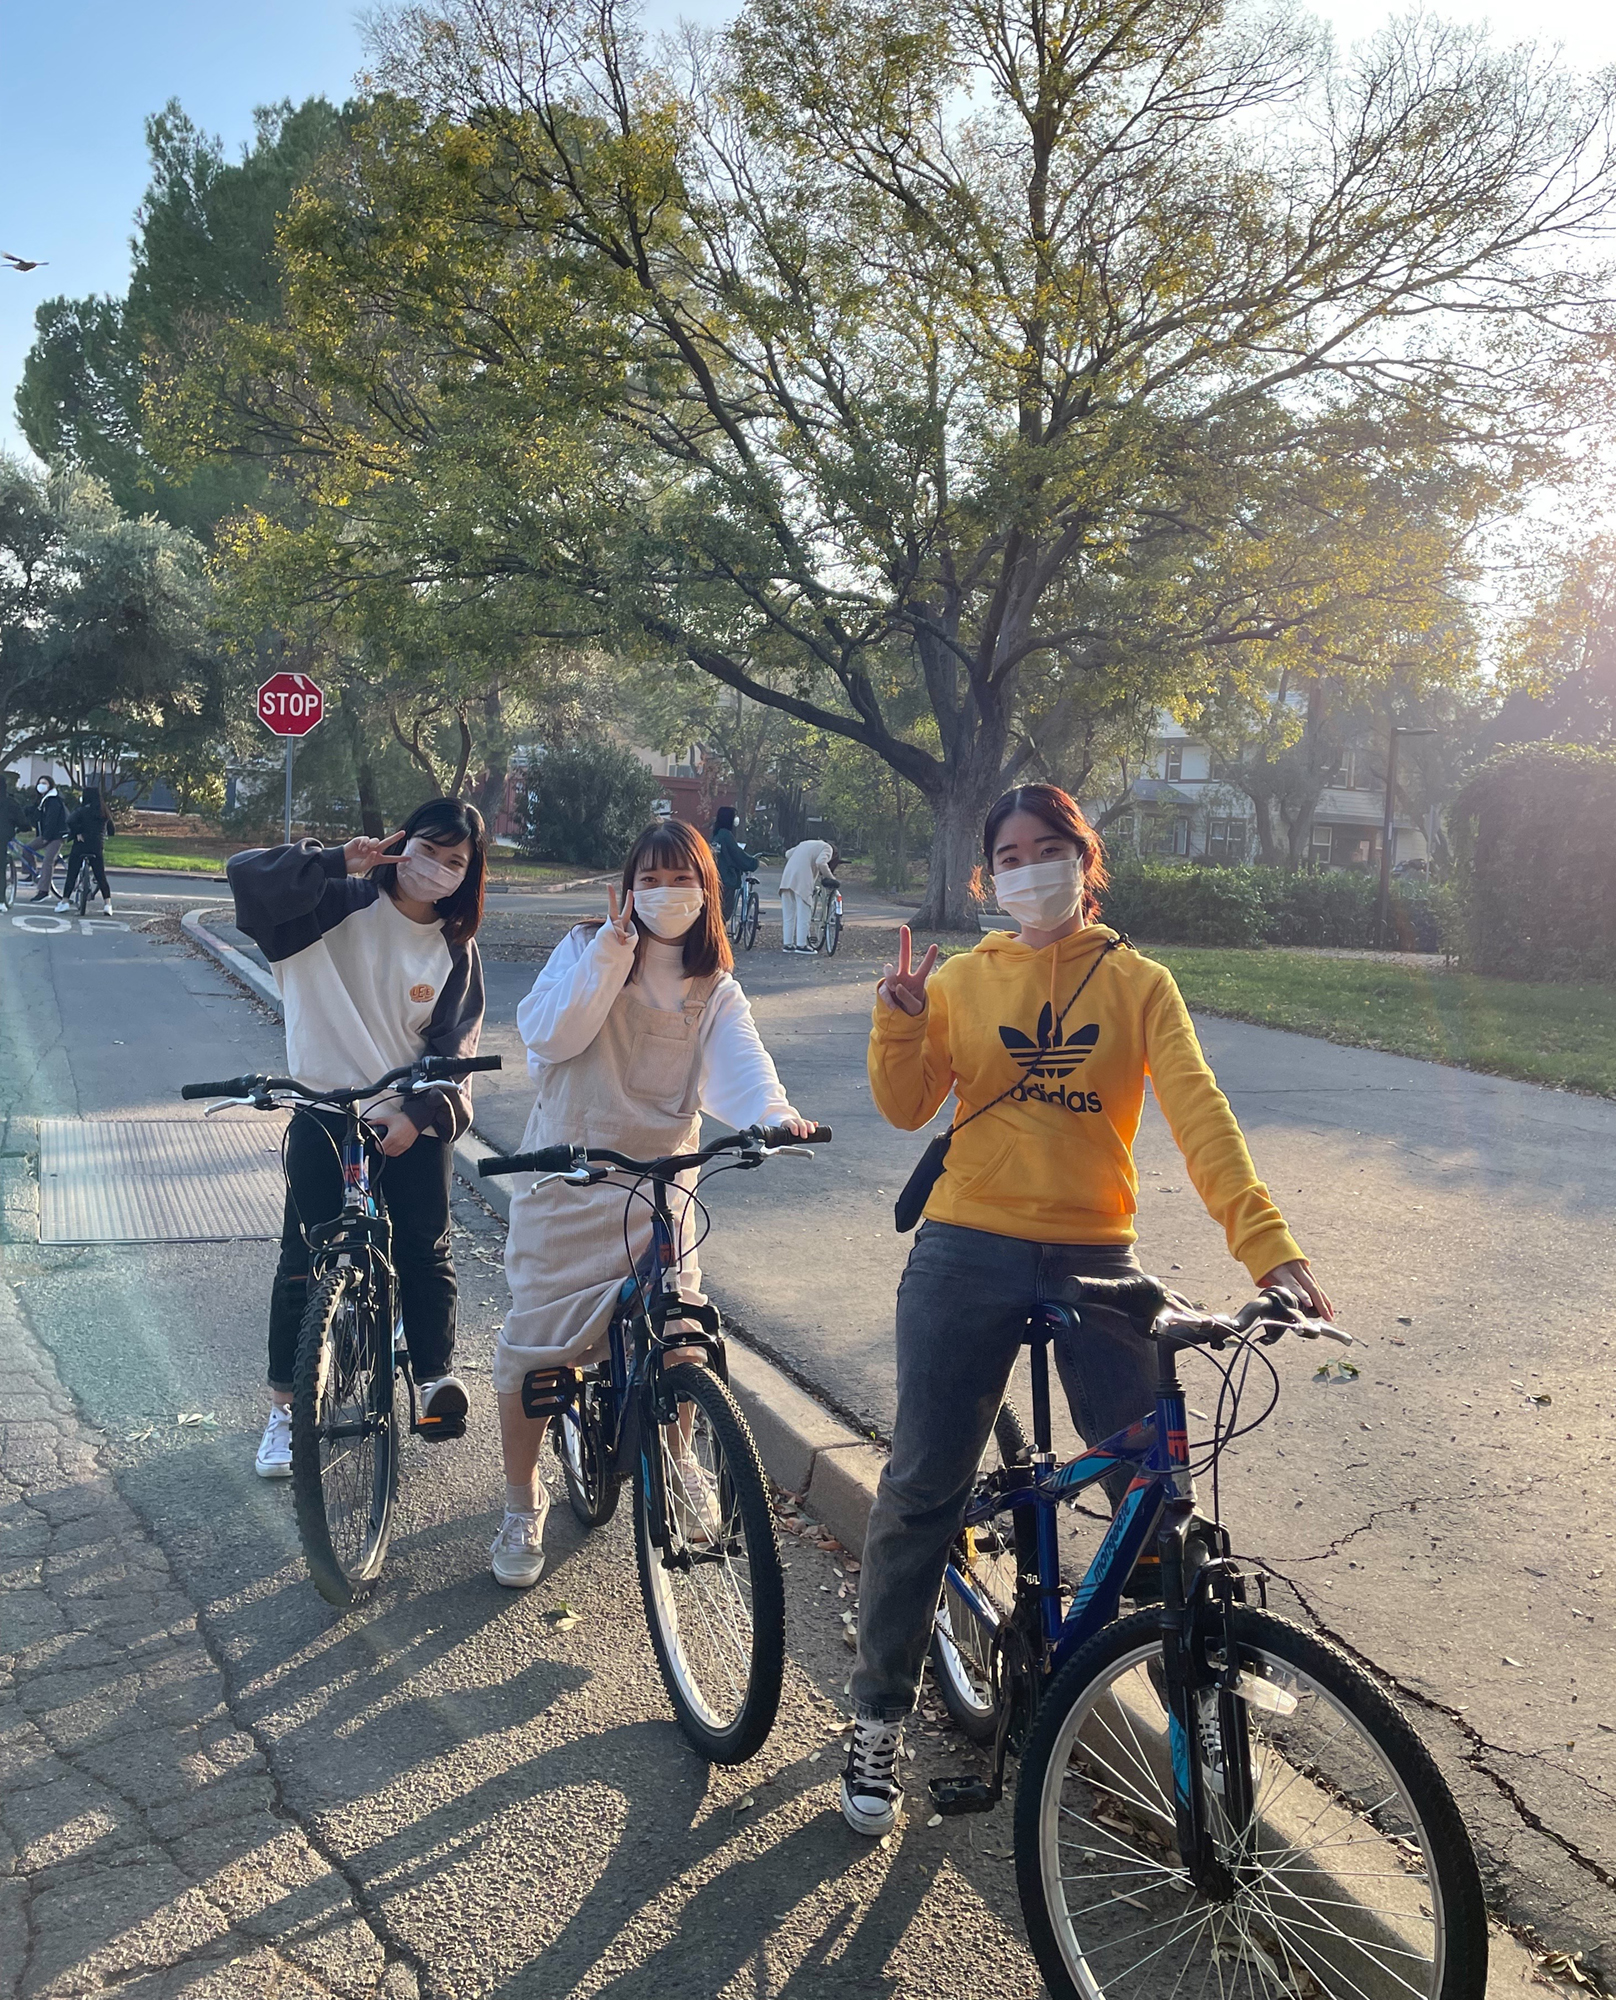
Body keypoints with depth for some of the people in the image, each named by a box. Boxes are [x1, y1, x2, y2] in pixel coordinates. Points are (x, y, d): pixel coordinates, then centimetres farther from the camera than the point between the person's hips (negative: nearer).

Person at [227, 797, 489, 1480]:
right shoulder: (338, 905, -7)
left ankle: (434, 1378, 25)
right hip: (325, 1113, -1)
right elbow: (247, 873, -19)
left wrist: (419, 1113, -16)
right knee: (304, 1262, 4)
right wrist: (338, 861, -24)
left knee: (425, 1255, 5)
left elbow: (456, 1045, -3)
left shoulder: (456, 949, 1)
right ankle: (284, 1405, 18)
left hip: (415, 1126, 2)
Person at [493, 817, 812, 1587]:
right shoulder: (587, 949, 0)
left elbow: (740, 1064, -15)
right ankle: (523, 1507, 21)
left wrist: (774, 1113, -37)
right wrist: (614, 947, -22)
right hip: (566, 1183, -1)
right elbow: (548, 1034, -17)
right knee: (533, 1351, -1)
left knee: (677, 1346, -3)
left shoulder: (715, 992, 4)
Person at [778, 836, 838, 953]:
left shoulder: (805, 843, 29)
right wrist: (832, 879, -7)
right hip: (802, 881, -7)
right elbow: (821, 863, -12)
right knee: (803, 915, 0)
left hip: (787, 878, 7)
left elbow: (788, 854, 22)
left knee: (788, 915, 12)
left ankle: (787, 944, 15)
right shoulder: (827, 848, 7)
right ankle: (801, 945, 0)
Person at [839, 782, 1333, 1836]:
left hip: (1097, 1260, 0)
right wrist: (899, 1022, -16)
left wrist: (1268, 1242, -19)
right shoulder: (962, 979, 6)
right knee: (920, 1491, 4)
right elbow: (907, 1106, 2)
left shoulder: (1138, 982, 4)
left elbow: (1198, 1111, -7)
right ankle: (880, 1719, 22)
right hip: (968, 1255, 0)